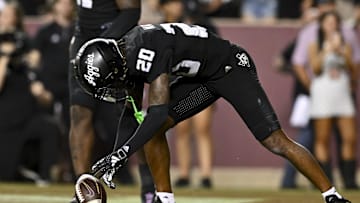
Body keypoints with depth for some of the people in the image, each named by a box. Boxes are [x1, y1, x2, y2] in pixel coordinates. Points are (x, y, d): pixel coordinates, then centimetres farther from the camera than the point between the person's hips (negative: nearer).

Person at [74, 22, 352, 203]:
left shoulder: (148, 52, -32)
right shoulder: (125, 53, -2)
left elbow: (159, 111, -37)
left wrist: (122, 154, -36)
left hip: (232, 68, -9)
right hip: (203, 78, 9)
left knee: (275, 142, -14)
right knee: (151, 130, -4)